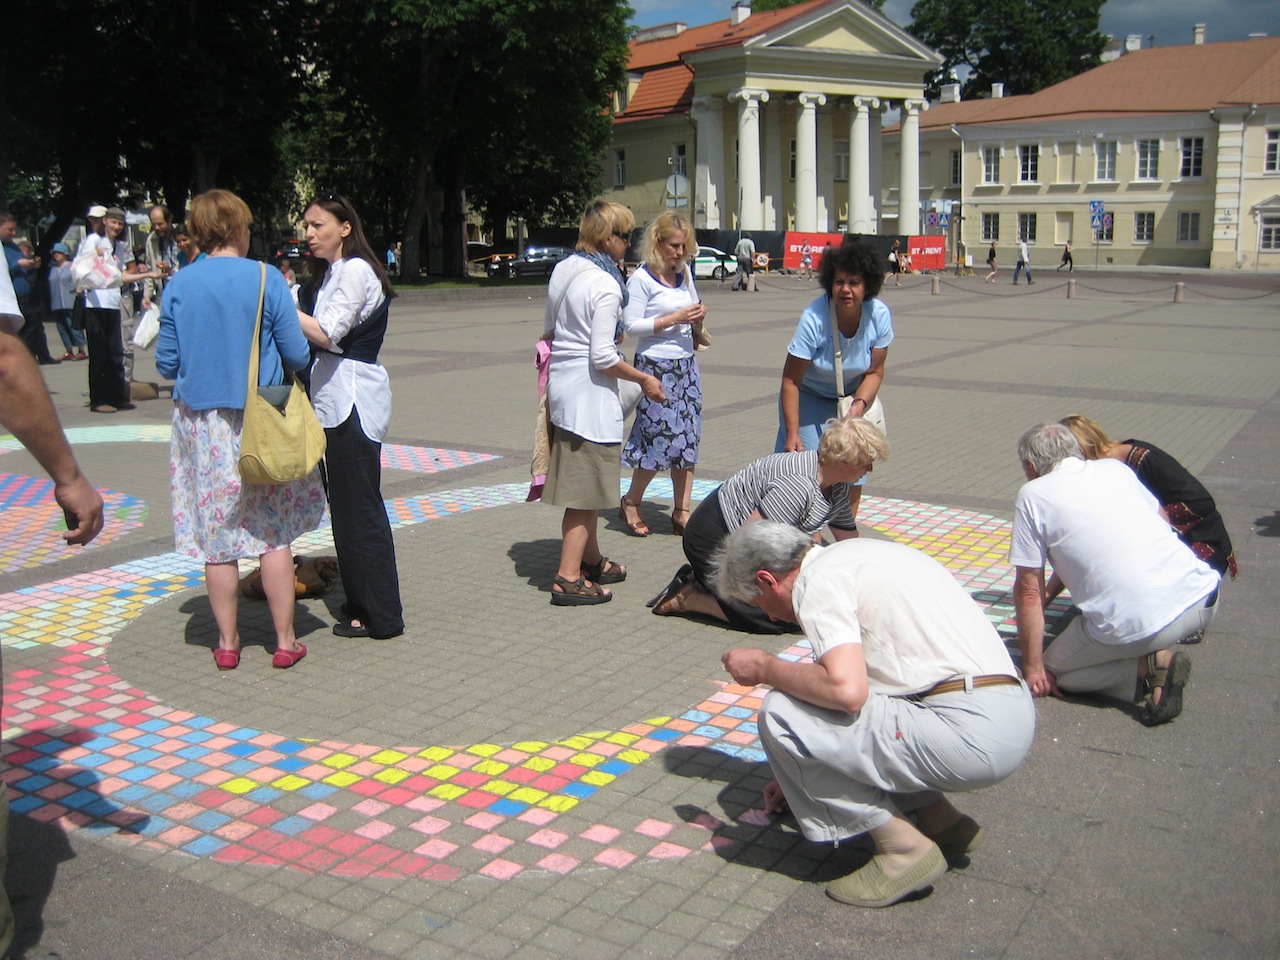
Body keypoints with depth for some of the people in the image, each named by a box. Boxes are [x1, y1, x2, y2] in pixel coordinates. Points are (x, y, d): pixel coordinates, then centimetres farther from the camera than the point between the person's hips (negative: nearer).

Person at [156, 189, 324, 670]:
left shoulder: (178, 285, -2)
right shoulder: (267, 280, -8)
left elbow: (166, 364, 1)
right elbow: (297, 356, -7)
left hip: (201, 425, 2)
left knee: (216, 538, 10)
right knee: (274, 534, 8)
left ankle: (227, 643, 19)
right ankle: (285, 641, 14)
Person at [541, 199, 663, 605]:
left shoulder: (563, 270, 8)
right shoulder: (605, 286, -17)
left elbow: (549, 330, 16)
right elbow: (603, 357, -19)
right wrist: (643, 379, -6)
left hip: (561, 384, 9)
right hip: (590, 393, -9)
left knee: (583, 483, 19)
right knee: (586, 489, -2)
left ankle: (591, 560, 32)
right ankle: (568, 579, 1)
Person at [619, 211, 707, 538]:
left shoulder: (685, 273, 12)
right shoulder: (641, 279, -9)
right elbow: (631, 325, -13)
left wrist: (697, 318, 1)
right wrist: (673, 319, -18)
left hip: (686, 364, 7)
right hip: (655, 366, -7)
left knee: (687, 438, 6)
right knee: (661, 437, -5)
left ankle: (681, 512, 13)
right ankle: (631, 502, 17)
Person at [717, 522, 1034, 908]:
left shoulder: (817, 580, -8)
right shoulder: (857, 554, 21)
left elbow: (846, 689, -23)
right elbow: (858, 678, 31)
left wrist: (765, 667, -4)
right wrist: (801, 773, 39)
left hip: (967, 732, -10)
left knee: (780, 714, -10)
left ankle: (903, 847, 1)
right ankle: (941, 820, 18)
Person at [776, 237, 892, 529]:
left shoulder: (879, 315, -18)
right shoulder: (814, 319, -30)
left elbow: (875, 371, -5)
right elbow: (791, 380, -24)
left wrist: (860, 404, -22)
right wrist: (792, 433, -26)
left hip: (851, 399, 4)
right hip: (810, 398, -4)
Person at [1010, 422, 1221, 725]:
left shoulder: (1032, 495, 3)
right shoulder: (1116, 468, 18)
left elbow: (1029, 592, 2)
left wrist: (1033, 668, 10)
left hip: (1136, 625, -6)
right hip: (1203, 600, 6)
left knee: (1052, 670, 18)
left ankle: (1147, 667, -3)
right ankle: (1158, 652, 9)